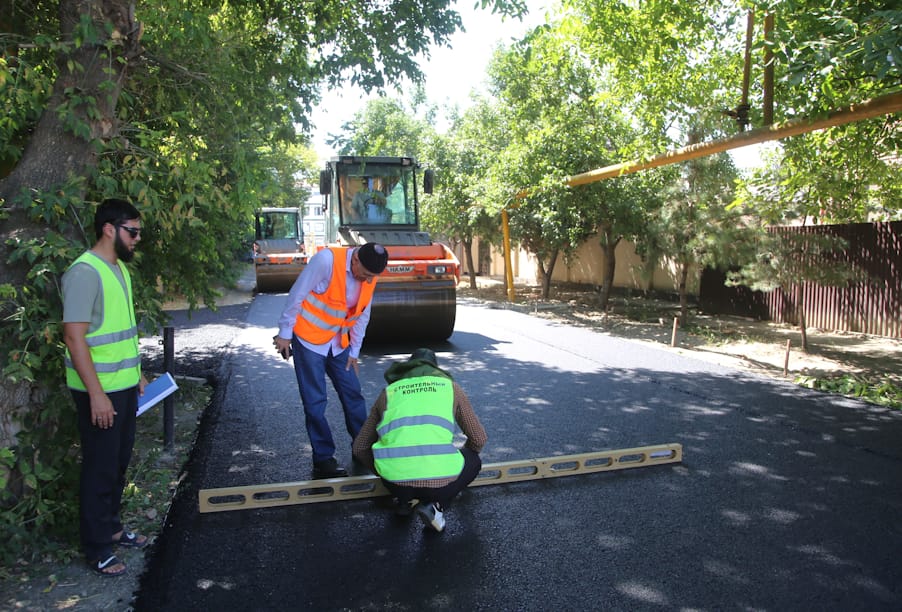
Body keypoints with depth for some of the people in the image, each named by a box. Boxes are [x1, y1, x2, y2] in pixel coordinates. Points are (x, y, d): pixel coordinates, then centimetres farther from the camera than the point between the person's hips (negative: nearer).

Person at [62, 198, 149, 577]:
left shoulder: (120, 268, 10)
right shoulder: (85, 272, -18)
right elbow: (74, 336, -22)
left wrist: (137, 374, 19)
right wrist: (95, 393, -23)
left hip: (124, 386, 9)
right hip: (99, 391, -8)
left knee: (119, 463, 19)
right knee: (100, 469, 4)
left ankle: (111, 527, 36)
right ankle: (97, 549, 19)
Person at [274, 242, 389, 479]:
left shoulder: (369, 276, -4)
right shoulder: (326, 260, -24)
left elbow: (362, 315, 6)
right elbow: (296, 295, -17)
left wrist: (354, 351, 8)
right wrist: (284, 333, -11)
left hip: (338, 344, 6)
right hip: (309, 339, -5)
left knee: (353, 395, 7)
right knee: (315, 402, -2)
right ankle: (323, 459, 9)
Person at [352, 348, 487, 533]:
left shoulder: (389, 391, 22)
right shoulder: (449, 386, 19)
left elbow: (359, 448, 22)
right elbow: (479, 439, 23)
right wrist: (461, 456, 46)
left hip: (395, 484, 3)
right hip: (440, 481, -3)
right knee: (473, 461, 28)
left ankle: (404, 500, 18)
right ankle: (434, 504, 8)